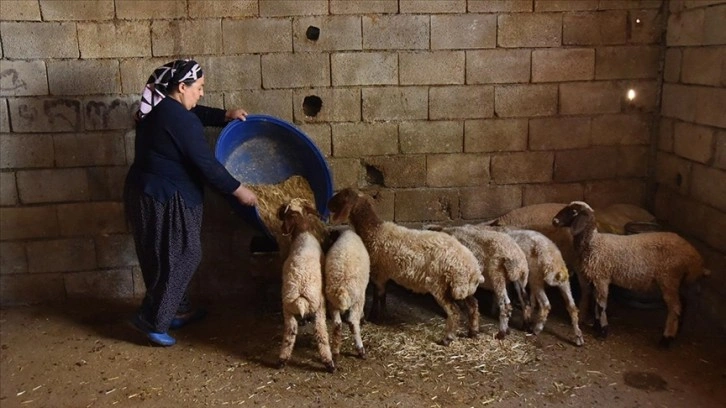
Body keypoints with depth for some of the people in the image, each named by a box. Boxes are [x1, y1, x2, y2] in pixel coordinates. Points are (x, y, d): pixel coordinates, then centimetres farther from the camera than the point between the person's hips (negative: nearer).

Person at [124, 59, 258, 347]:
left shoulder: (158, 107, 9)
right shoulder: (180, 121, -22)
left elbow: (196, 113, 26)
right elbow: (206, 164, -20)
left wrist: (225, 116, 15)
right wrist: (238, 190, -11)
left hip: (146, 192, 10)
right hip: (165, 199, -10)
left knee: (169, 256, 19)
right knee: (181, 257, 2)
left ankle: (177, 310, 33)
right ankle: (151, 320, 8)